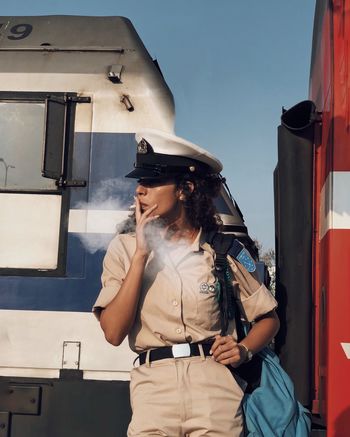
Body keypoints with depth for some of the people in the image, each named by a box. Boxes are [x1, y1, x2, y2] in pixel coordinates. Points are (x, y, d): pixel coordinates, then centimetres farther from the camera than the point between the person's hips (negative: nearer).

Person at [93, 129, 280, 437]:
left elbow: (269, 318, 12)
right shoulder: (125, 248, 4)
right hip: (154, 382, 1)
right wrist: (141, 254, -10)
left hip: (215, 380, 0)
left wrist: (244, 350, -8)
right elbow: (114, 333, -7)